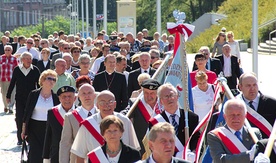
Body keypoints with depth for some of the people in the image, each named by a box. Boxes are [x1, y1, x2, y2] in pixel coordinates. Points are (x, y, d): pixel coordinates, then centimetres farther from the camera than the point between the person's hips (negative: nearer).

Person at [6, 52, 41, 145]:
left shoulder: (35, 70, -1)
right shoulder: (17, 70, 2)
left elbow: (39, 84, 4)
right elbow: (12, 83, 8)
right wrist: (8, 96, 10)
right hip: (19, 98, 1)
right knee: (19, 118, 1)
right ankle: (20, 138, 10)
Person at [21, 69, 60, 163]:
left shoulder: (56, 97, 1)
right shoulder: (33, 95, -1)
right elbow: (27, 112, 4)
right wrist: (24, 130, 4)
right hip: (34, 128, -1)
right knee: (35, 155, -5)